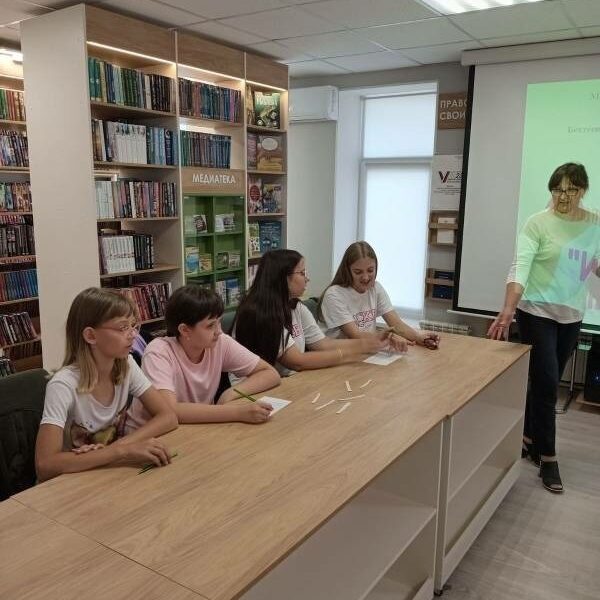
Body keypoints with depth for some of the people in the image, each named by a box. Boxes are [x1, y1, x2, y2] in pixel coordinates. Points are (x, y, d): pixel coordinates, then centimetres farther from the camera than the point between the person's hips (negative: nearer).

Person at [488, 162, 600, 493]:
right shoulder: (538, 223, -12)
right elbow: (520, 266, -23)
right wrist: (508, 309, -36)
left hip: (571, 316, 5)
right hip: (536, 313, -5)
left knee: (545, 383, 14)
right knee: (546, 384, -4)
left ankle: (528, 437, 31)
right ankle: (547, 457, 10)